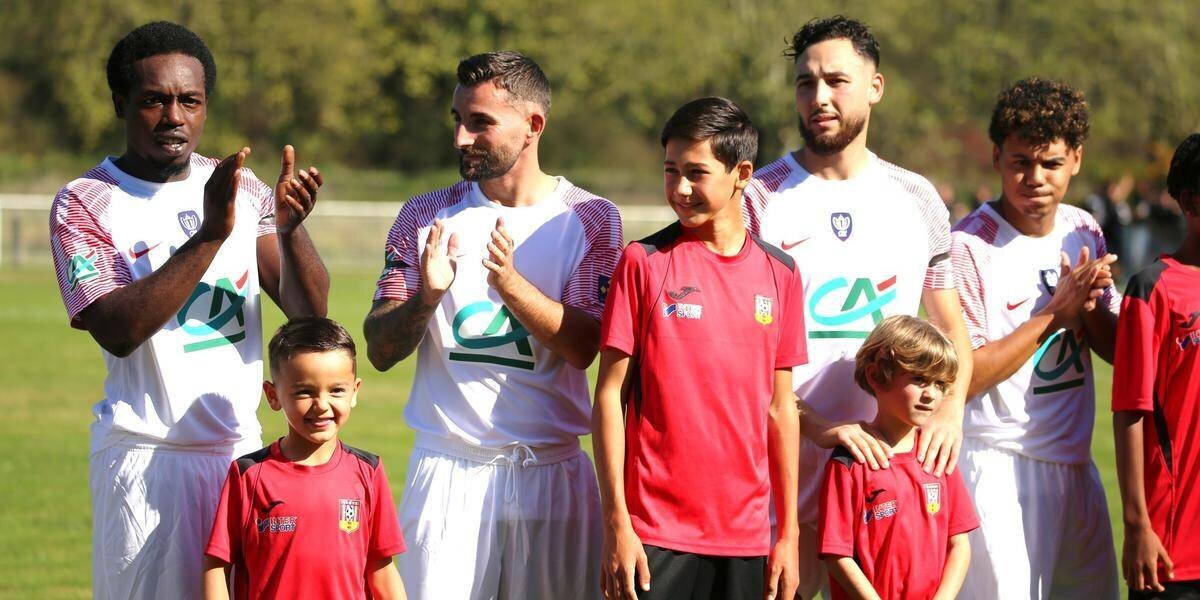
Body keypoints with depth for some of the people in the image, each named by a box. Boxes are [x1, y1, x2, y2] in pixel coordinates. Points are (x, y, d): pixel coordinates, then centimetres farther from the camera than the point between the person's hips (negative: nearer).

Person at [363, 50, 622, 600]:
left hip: (553, 472, 0)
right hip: (449, 468, 0)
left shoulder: (589, 218, 3)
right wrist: (427, 295, -18)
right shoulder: (426, 217, 6)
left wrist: (510, 284, -22)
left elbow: (583, 347, -8)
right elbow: (380, 352, 2)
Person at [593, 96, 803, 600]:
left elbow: (780, 408, 11)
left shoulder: (778, 272, 7)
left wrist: (788, 533, 10)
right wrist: (616, 523, -8)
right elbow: (610, 394, -2)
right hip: (655, 533, -3)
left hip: (745, 534, 3)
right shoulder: (644, 262, -1)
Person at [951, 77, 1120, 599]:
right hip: (999, 463, -7)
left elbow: (1120, 350, 12)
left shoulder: (1084, 232, 9)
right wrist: (1055, 313, -18)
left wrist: (1090, 306, -9)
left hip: (1075, 462, 7)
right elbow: (961, 379, -16)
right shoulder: (969, 247, -12)